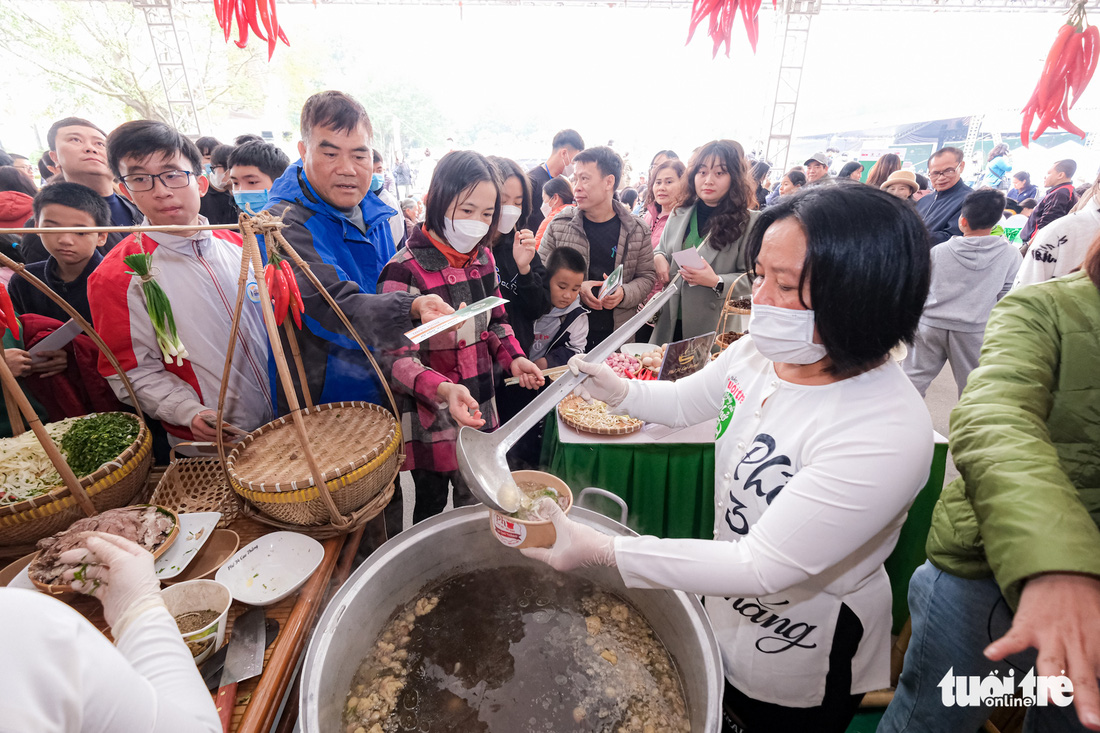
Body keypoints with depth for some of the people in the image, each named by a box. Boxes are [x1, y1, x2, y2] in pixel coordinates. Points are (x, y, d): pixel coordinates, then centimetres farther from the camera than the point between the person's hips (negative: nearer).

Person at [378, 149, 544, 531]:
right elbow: (397, 359, -22)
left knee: (476, 504, 22)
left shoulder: (482, 257, 2)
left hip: (480, 412, 6)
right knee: (431, 505, 15)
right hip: (432, 420, -6)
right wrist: (444, 390, -40)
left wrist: (513, 357, -4)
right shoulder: (406, 271, -20)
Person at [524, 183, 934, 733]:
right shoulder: (762, 350, -14)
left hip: (798, 659, -5)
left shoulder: (887, 435, -35)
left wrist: (601, 550, -34)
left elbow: (760, 567, -33)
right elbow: (684, 402, 3)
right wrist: (615, 389, -16)